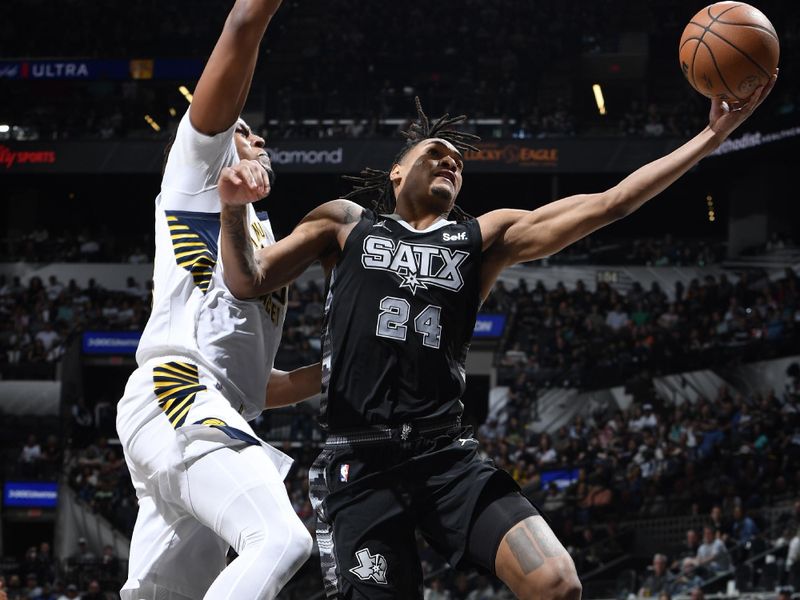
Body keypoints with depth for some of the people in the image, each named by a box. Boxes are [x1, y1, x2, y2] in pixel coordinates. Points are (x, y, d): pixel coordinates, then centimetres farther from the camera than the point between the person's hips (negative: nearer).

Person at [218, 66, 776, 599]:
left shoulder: (486, 238, 18)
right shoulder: (345, 223, 16)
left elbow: (608, 204, 12)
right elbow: (248, 282, 12)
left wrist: (712, 136, 6)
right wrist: (234, 209, -8)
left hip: (448, 456, 2)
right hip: (360, 462, -2)